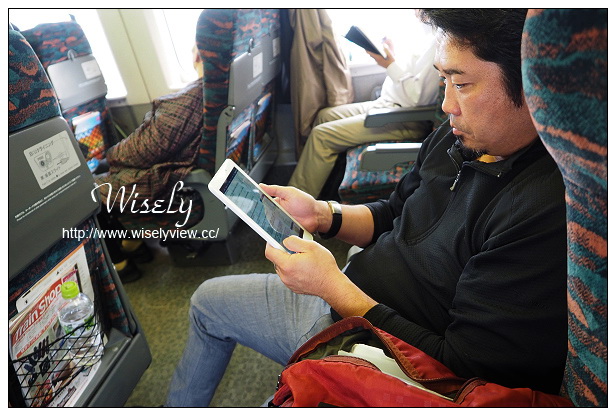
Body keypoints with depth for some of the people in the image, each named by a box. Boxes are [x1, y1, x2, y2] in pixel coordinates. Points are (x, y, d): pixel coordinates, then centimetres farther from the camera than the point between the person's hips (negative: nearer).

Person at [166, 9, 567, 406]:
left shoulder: (549, 214, -31)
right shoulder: (456, 137, -5)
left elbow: (460, 370, -29)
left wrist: (333, 287, -26)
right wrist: (323, 214, -9)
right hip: (352, 298, 8)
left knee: (211, 301, 7)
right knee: (209, 298, 20)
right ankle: (177, 409, 48)